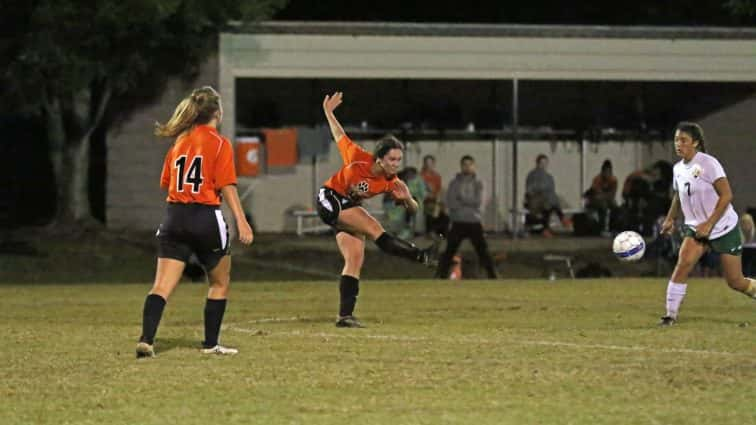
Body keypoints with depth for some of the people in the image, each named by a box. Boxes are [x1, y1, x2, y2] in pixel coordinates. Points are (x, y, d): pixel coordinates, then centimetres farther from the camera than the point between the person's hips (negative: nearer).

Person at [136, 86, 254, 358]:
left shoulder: (179, 142, 11)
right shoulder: (219, 143, -5)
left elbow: (166, 183, 16)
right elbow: (227, 186, -11)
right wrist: (241, 221, -12)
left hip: (174, 216, 4)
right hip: (206, 218, -4)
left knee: (162, 285, -3)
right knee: (219, 283, 16)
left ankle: (146, 340, -19)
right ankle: (211, 343, 17)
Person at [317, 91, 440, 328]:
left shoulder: (391, 183, -10)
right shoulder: (359, 159, -22)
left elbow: (413, 209, -5)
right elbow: (339, 136, -5)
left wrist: (407, 199, -27)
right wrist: (328, 113, -2)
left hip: (349, 209, 6)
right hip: (330, 199, -6)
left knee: (355, 258, -3)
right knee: (374, 229, -24)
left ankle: (345, 315, -1)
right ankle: (423, 256, -29)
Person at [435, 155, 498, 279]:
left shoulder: (478, 183, 6)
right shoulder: (454, 183, 3)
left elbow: (478, 201, -9)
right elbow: (450, 203, -9)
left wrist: (462, 198, -9)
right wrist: (469, 203, -10)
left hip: (474, 222, 0)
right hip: (458, 222, 0)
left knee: (483, 251, 1)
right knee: (449, 251, -1)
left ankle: (493, 276, 6)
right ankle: (441, 277, 4)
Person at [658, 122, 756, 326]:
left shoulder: (708, 163, -18)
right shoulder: (678, 169, 3)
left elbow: (726, 196, -21)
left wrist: (709, 224, -23)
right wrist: (670, 219, 14)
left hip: (723, 227, -5)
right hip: (696, 227, 5)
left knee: (735, 282, 0)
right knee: (683, 263, -20)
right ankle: (670, 315, -18)